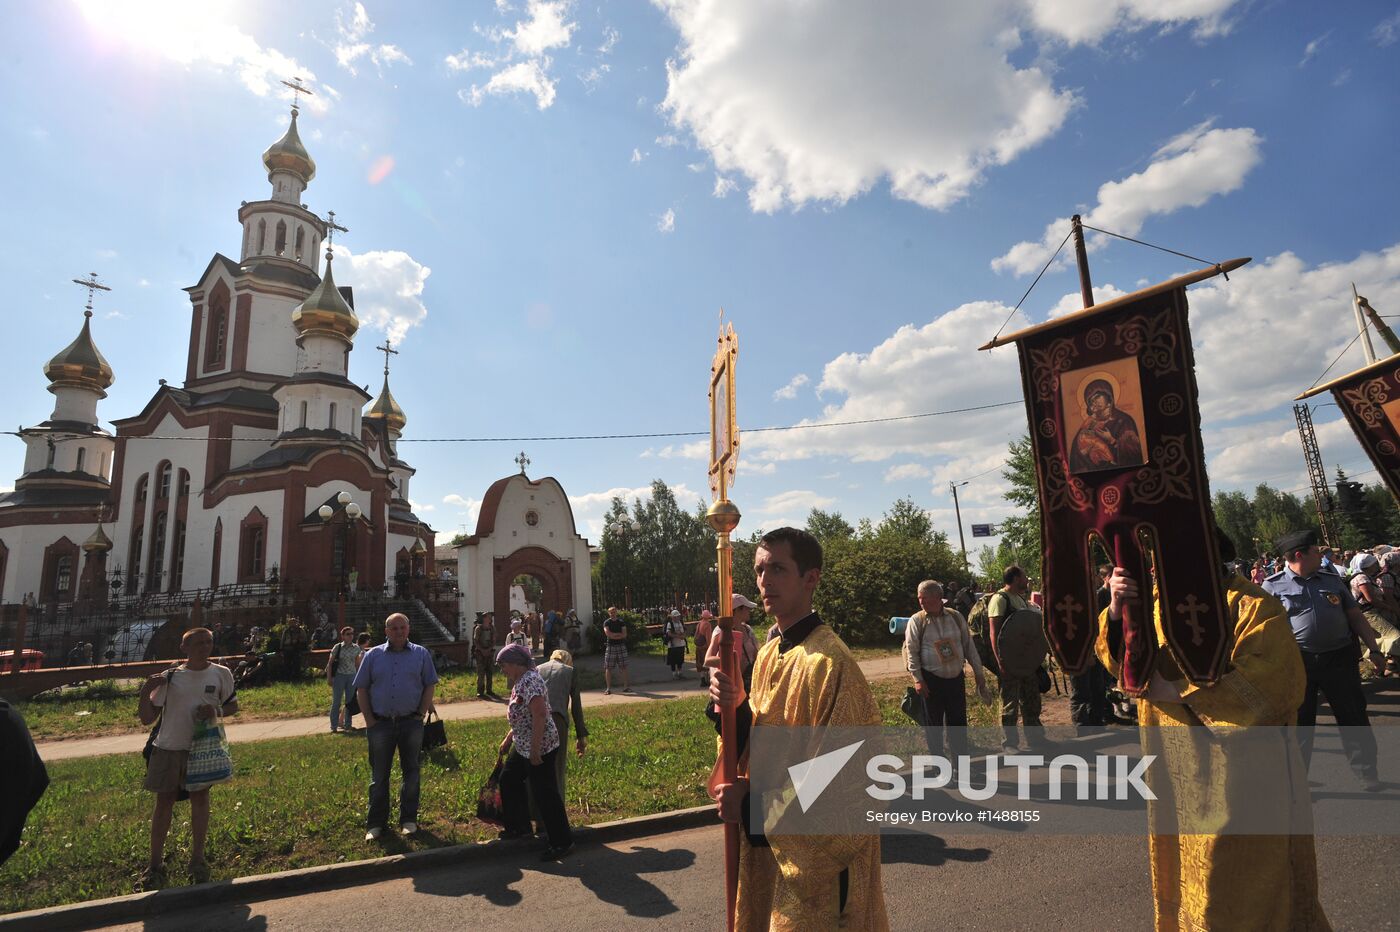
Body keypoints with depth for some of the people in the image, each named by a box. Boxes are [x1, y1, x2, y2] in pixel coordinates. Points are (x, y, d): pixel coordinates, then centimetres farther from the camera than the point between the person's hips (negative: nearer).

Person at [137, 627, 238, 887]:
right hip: (168, 748, 0)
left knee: (200, 798, 5)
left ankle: (197, 860, 18)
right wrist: (146, 692, -17)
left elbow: (233, 706, 10)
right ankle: (155, 864, 21)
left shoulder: (221, 674, -2)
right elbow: (146, 719, -1)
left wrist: (217, 711, -12)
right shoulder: (169, 678, -3)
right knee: (164, 802, 7)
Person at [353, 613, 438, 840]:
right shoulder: (373, 655, 3)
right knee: (379, 775, 9)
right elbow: (362, 688, 4)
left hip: (411, 723, 0)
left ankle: (408, 819, 22)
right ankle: (375, 823, 21)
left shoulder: (421, 654, 2)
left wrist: (421, 715, -5)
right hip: (380, 723, 0)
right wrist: (369, 720, -3)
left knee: (411, 772, 9)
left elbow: (429, 686, 2)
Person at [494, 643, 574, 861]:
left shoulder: (530, 681, -22)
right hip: (523, 746, 11)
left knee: (544, 794, -3)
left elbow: (540, 716, -28)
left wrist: (535, 750, -26)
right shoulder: (520, 682, 11)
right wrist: (507, 740, 23)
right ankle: (519, 827, 35)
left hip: (539, 748, -11)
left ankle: (562, 842, 9)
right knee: (509, 780, 21)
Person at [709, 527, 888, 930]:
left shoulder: (829, 662, -24)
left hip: (820, 856, -8)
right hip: (769, 845, 8)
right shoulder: (768, 655, 2)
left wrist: (753, 804, -19)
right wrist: (736, 707, -11)